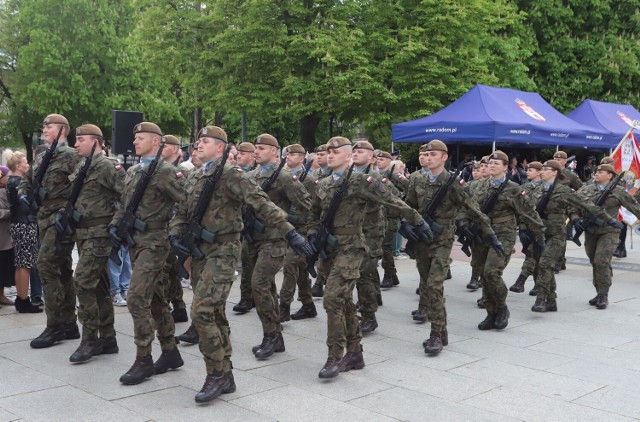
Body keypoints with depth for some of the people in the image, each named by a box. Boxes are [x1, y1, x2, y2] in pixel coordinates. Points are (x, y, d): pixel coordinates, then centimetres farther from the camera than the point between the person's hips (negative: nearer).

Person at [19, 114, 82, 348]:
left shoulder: (71, 156, -8)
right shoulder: (40, 158, 17)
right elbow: (26, 180, 28)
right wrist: (24, 194, 8)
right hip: (45, 220, 9)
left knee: (46, 265, -15)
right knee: (61, 269, 10)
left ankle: (54, 326, -8)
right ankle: (68, 324, 17)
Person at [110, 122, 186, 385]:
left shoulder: (165, 171, -11)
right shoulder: (132, 172, 15)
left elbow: (186, 203, -15)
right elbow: (124, 205, 22)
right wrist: (115, 225, 7)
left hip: (153, 242, -8)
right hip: (135, 241, 8)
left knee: (137, 299, -12)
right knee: (155, 298, 13)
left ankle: (143, 360, -2)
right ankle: (170, 353, 23)